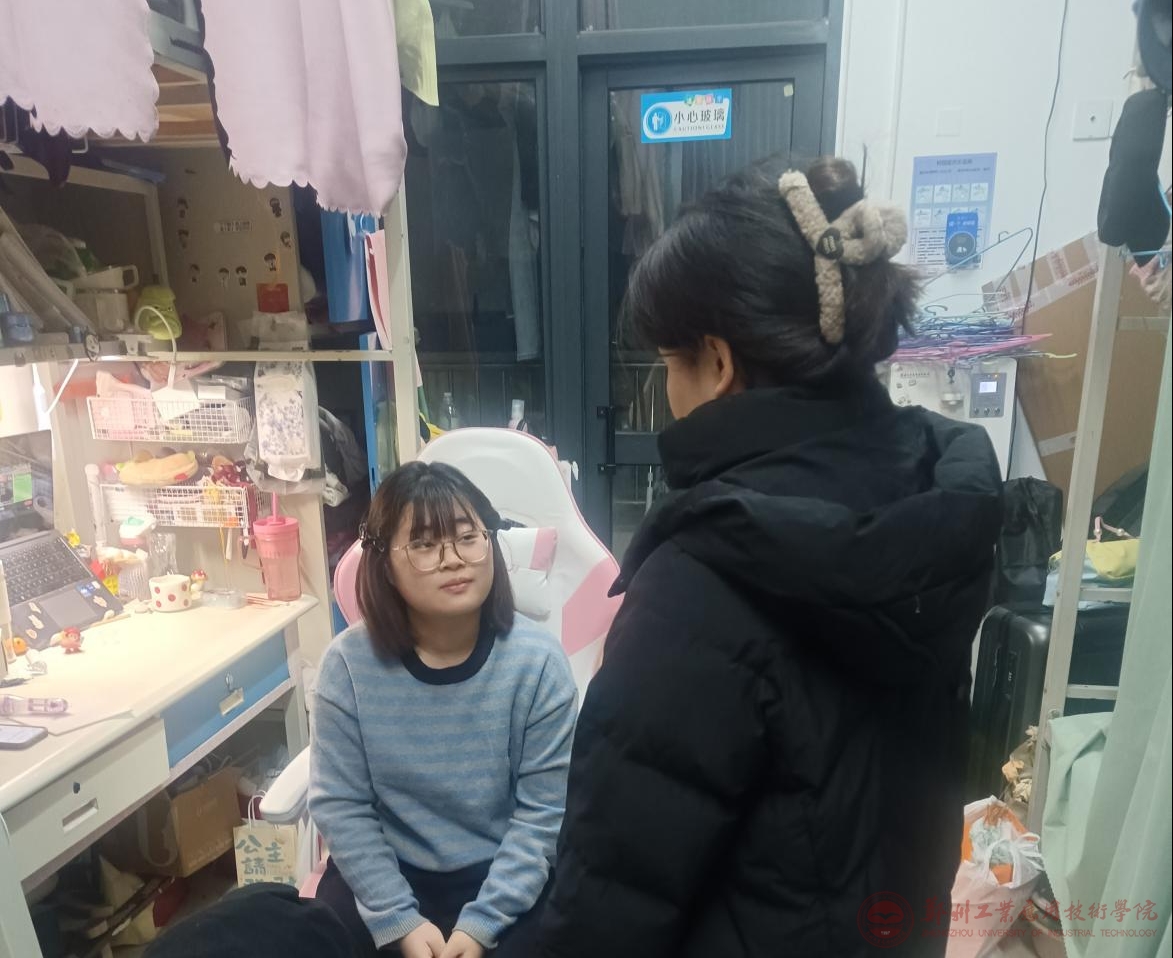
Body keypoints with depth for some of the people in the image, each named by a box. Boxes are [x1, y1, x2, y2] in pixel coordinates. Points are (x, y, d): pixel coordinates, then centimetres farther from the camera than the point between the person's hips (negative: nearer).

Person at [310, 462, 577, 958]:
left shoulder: (536, 661, -17)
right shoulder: (348, 663, -13)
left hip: (506, 875, -1)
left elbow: (544, 810, -13)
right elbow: (339, 803, -9)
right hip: (388, 870, 2)